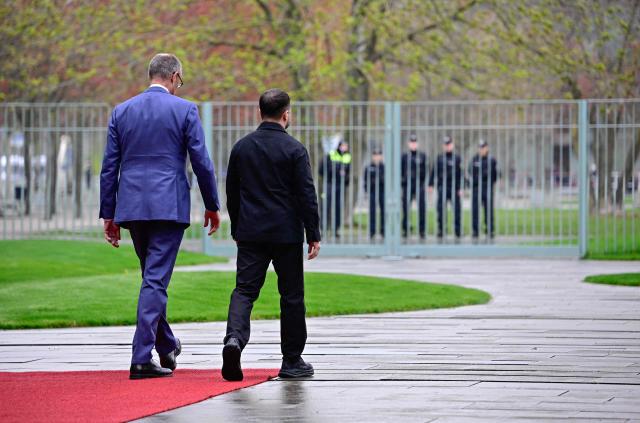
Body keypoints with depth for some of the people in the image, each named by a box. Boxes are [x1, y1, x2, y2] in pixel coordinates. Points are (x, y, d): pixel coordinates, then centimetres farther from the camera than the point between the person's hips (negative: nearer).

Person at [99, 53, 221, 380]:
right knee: (155, 280, -5)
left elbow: (109, 166, 8)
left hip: (131, 206, 4)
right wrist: (212, 205, 8)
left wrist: (108, 214, 13)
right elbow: (201, 161, -4)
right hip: (168, 206, -4)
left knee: (153, 276, 19)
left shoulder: (121, 111, 8)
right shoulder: (184, 110, -3)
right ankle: (142, 358, -12)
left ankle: (167, 347, 32)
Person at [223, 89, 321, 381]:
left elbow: (232, 193, 12)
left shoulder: (241, 147, 6)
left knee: (244, 290, 0)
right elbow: (307, 195, -9)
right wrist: (314, 235, -3)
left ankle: (235, 338, -27)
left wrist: (237, 230, 21)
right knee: (291, 295, 6)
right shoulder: (294, 149, -7)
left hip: (250, 233, 3)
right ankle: (292, 361, 11)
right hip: (286, 233, -3)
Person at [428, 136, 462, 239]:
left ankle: (457, 232, 4)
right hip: (442, 187, 1)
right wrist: (431, 185, 1)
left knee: (457, 210, -1)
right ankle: (440, 231, 9)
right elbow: (433, 171, 8)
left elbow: (460, 174, 2)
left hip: (454, 188, -1)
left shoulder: (456, 158, 3)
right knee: (440, 210, 2)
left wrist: (460, 188, -4)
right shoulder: (439, 158, 7)